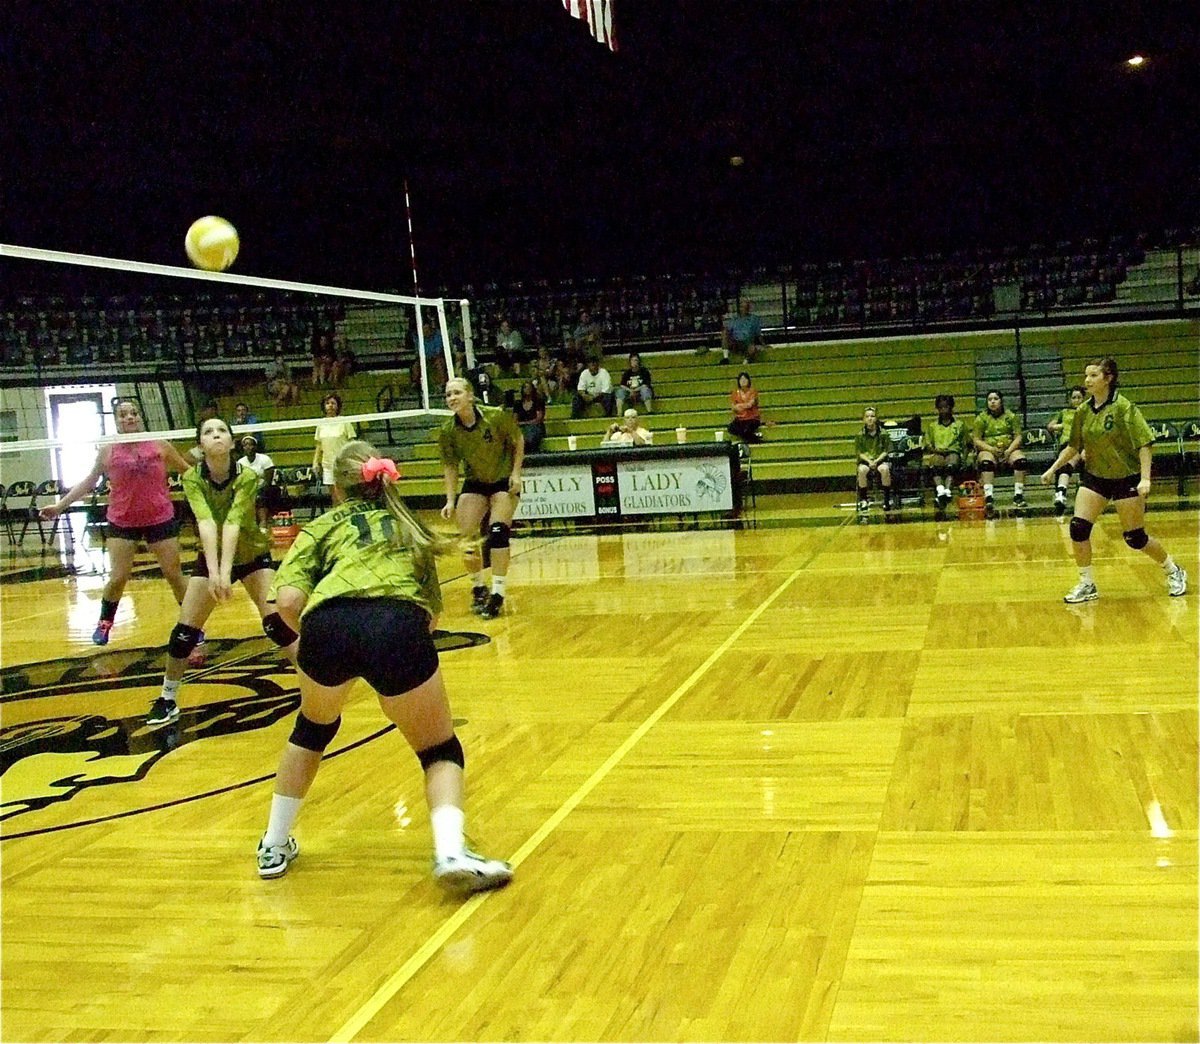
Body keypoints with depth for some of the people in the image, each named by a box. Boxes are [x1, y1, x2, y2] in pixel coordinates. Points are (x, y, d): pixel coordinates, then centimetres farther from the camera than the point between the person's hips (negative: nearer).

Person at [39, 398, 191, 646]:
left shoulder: (160, 446, -2)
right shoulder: (108, 451, -1)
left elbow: (188, 471, 8)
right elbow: (88, 482, 9)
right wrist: (60, 505, 7)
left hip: (160, 519, 0)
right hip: (122, 522, 0)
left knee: (174, 574, 3)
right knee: (118, 577, -1)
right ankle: (104, 624, 21)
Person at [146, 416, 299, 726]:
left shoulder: (247, 477, -24)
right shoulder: (192, 478, -21)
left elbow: (233, 523, -36)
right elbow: (205, 521, -35)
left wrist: (226, 571, -50)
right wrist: (213, 571, -49)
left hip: (253, 555, -2)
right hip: (210, 558, 2)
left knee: (277, 622, -17)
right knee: (185, 630, -4)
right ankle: (167, 700, 15)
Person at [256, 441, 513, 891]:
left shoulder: (322, 527, 26)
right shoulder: (407, 526, 33)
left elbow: (287, 601, 9)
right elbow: (431, 611, 29)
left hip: (327, 625, 1)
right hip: (398, 626, 0)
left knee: (314, 725, 32)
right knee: (440, 750, 18)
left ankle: (274, 847, 41)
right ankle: (450, 852, -7)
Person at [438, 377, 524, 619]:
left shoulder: (496, 416, -23)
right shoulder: (447, 431, -15)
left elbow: (518, 440, -6)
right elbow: (450, 466, -4)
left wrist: (516, 473, -13)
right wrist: (451, 500, -11)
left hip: (504, 481, -3)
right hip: (474, 483, 3)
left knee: (498, 532, -18)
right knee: (466, 538, -5)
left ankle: (497, 595, -10)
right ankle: (478, 588, 17)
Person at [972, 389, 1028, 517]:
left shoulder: (1011, 416, 9)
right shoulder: (981, 418, 7)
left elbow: (1018, 437, 3)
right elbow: (977, 440, 0)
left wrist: (1009, 450, -15)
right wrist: (991, 449, -17)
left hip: (1010, 448, 1)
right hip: (988, 450, -1)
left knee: (1021, 460, -31)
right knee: (986, 462, -36)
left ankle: (1018, 495, -28)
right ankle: (988, 497, -44)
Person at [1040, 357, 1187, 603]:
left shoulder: (1124, 407, -16)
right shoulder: (1083, 411, 0)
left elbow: (1144, 444, -17)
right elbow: (1074, 446, 13)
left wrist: (1145, 478, -24)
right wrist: (1053, 469, 9)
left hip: (1126, 479, -5)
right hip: (1094, 477, 5)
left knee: (1135, 538, 2)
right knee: (1078, 528, -10)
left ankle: (1174, 573, 27)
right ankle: (1086, 585, 5)